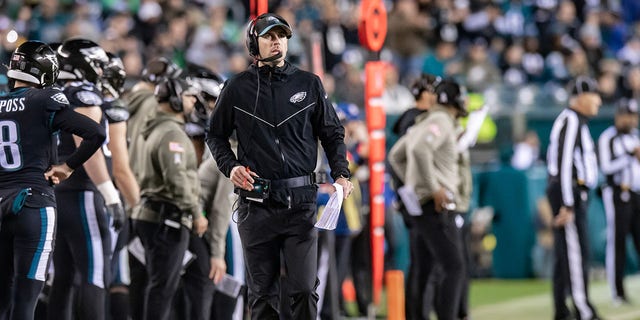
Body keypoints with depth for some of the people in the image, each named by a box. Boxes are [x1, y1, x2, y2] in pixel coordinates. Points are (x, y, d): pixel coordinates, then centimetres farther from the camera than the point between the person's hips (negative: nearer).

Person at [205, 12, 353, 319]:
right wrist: (230, 166, -1)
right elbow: (215, 135, 17)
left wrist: (340, 174, -1)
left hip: (300, 202, 0)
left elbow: (333, 133, 14)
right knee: (262, 294, 5)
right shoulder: (238, 87, 6)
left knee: (304, 290, -6)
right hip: (256, 204, 0)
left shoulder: (309, 84, 8)